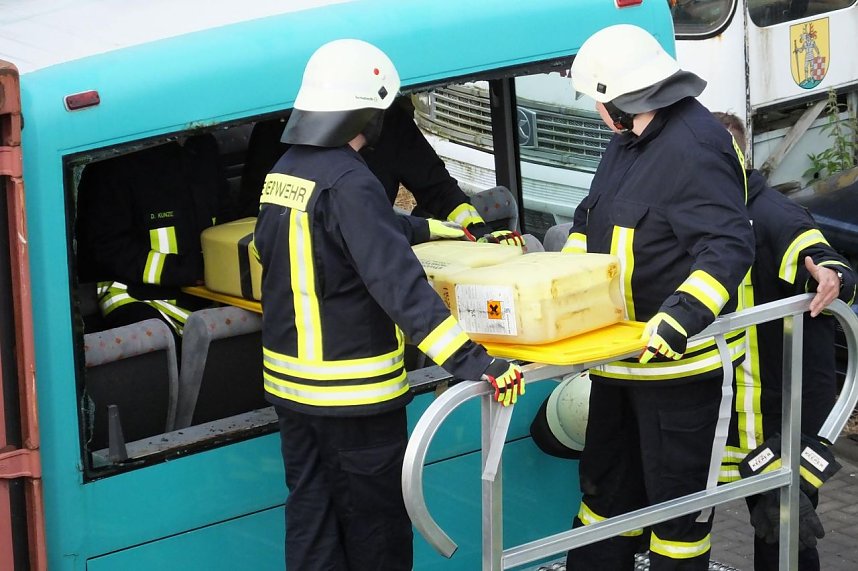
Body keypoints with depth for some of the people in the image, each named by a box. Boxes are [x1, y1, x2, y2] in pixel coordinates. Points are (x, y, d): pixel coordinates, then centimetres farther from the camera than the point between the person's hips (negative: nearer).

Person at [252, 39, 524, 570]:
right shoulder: (348, 183, -21)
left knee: (310, 517, 13)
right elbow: (399, 284, -30)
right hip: (354, 391, -8)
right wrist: (472, 361, -34)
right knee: (376, 527, 6)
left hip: (290, 382, 8)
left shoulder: (283, 171, 6)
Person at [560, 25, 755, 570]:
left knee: (676, 497, 4)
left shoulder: (695, 146, -22)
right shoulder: (628, 142, 10)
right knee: (607, 483, 20)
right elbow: (592, 222, 25)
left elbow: (730, 246, -30)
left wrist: (682, 316, -40)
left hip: (680, 359, -10)